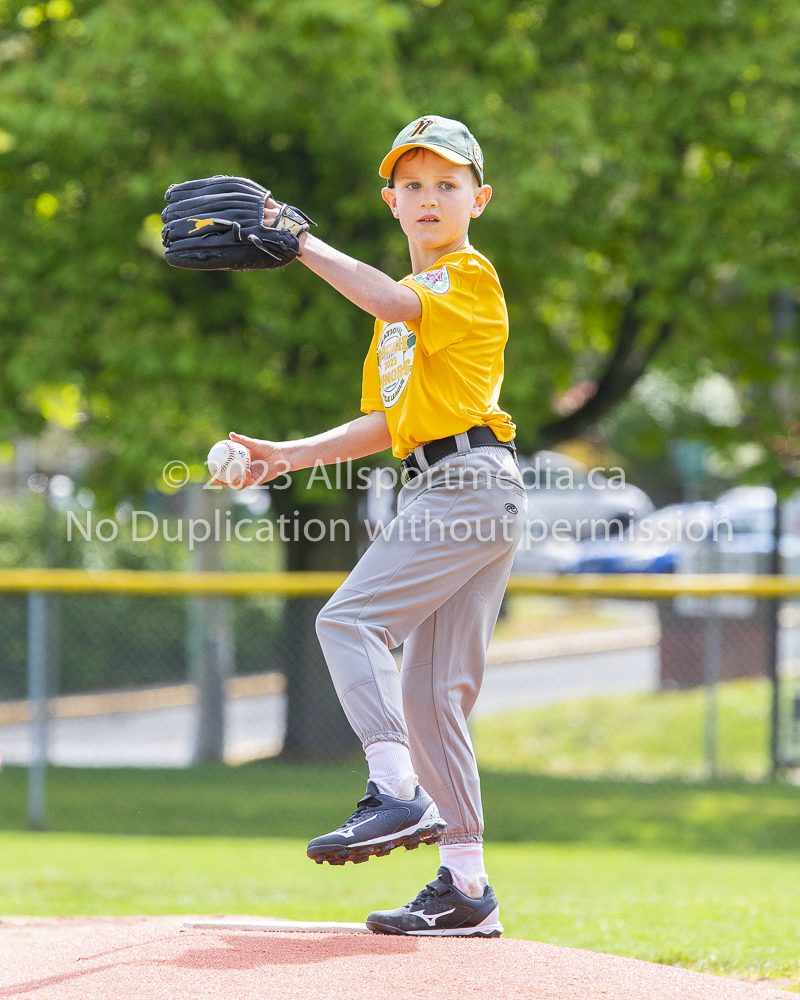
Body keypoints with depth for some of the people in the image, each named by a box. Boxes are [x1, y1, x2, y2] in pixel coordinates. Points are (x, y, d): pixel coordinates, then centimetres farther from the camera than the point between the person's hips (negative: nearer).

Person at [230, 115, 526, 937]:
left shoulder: (471, 277, -2)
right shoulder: (406, 304, 26)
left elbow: (396, 304, -23)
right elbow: (384, 424, 27)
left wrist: (303, 244, -18)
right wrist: (287, 456, 18)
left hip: (471, 483, -9)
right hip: (432, 493, 9)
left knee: (350, 619, -19)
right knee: (431, 692, 6)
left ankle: (397, 796, -24)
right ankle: (465, 890, 7)